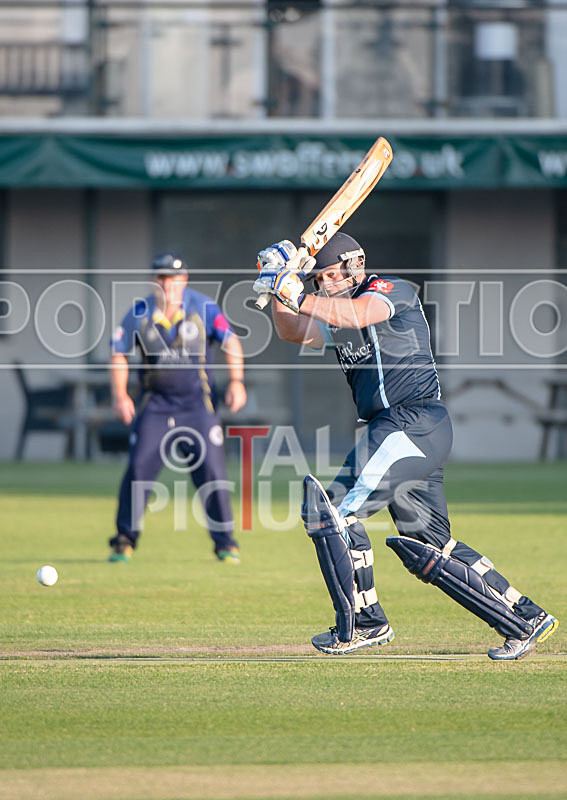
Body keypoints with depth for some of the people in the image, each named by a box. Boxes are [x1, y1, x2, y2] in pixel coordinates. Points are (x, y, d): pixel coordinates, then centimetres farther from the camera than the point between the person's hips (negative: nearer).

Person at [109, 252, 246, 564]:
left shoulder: (202, 307, -6)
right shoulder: (140, 313, -2)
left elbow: (230, 341, -8)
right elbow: (118, 353, 5)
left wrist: (236, 381, -22)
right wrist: (120, 395, -7)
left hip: (197, 403, -1)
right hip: (155, 404, 1)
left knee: (211, 470, -6)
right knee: (138, 468, -8)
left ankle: (225, 543, 4)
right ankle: (124, 541, 3)